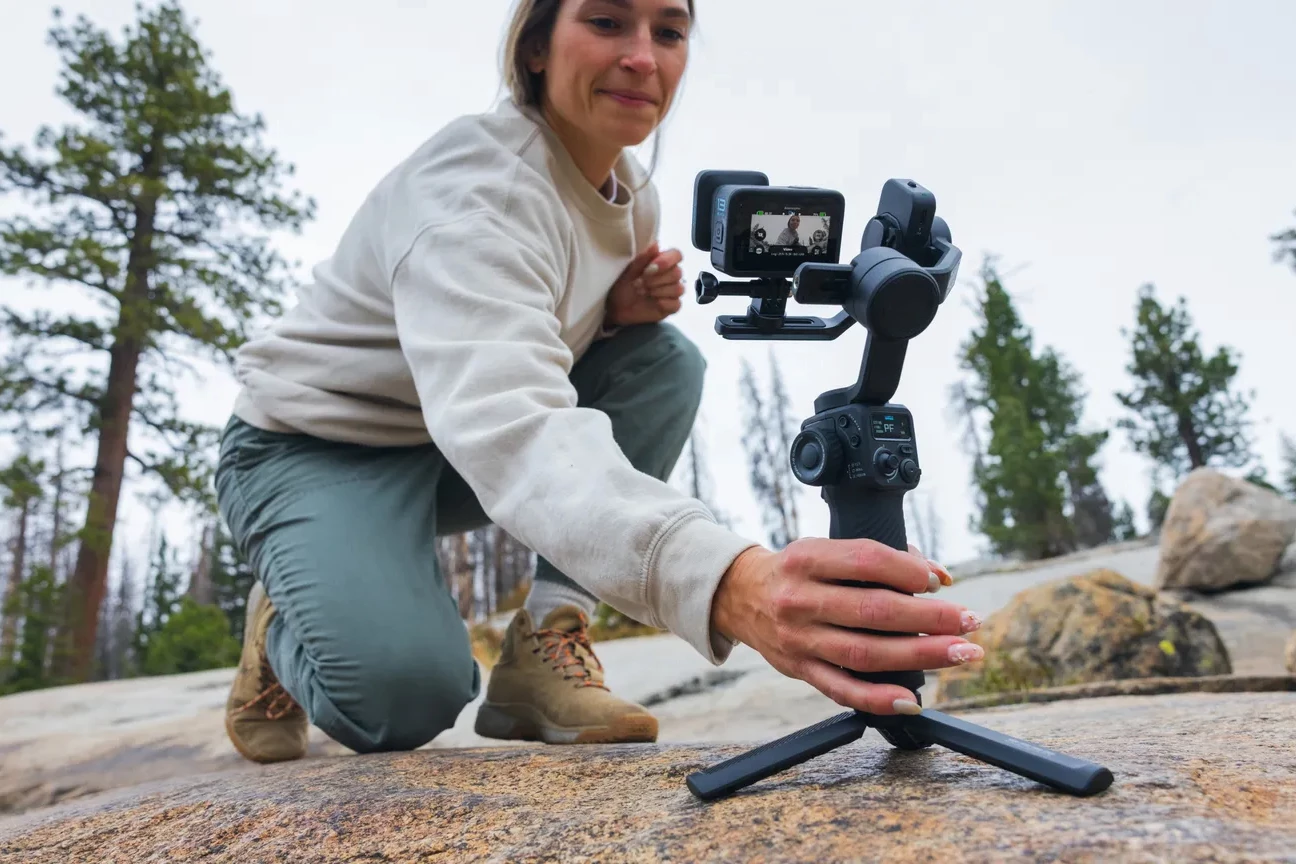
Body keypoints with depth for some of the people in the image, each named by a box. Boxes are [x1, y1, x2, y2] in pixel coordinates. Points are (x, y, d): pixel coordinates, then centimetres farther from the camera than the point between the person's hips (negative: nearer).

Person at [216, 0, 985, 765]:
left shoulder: (632, 193, -3)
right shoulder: (475, 184, -29)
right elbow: (506, 421, -48)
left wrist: (623, 310, -15)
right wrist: (726, 582, -65)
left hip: (449, 451, 7)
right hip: (319, 448, -7)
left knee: (665, 362, -13)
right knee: (405, 690, -31)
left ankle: (545, 646, -11)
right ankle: (288, 625, 6)